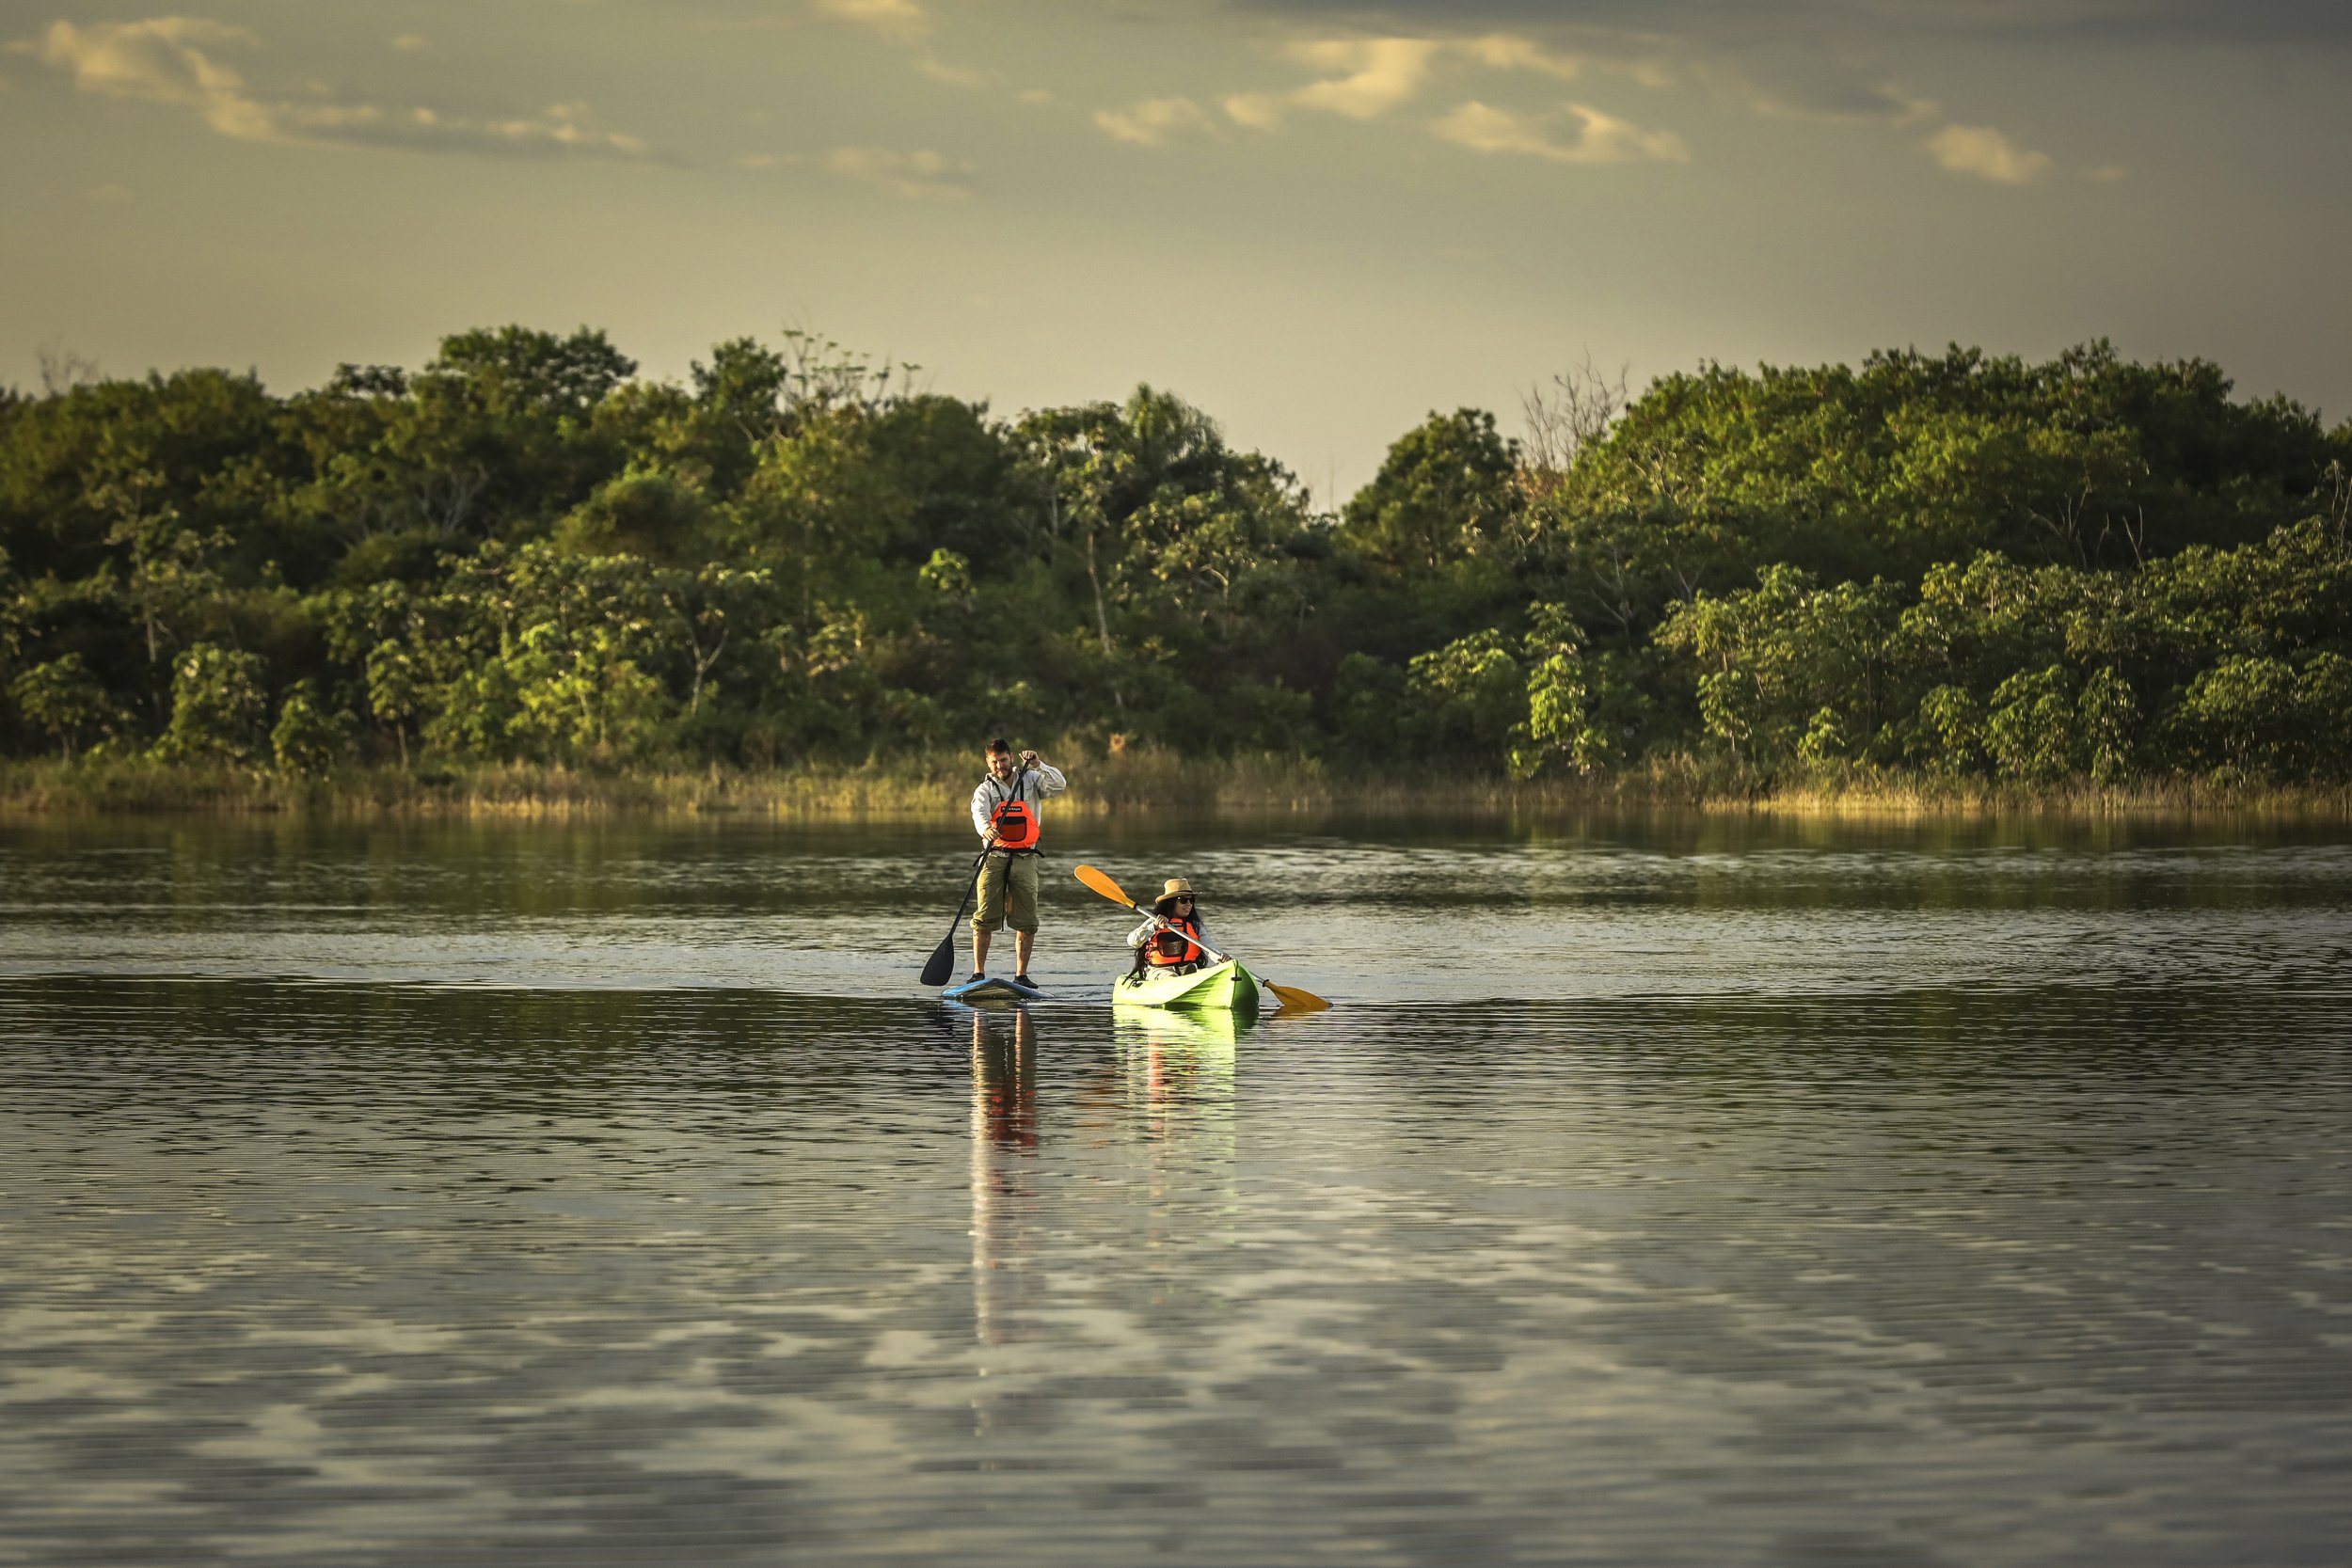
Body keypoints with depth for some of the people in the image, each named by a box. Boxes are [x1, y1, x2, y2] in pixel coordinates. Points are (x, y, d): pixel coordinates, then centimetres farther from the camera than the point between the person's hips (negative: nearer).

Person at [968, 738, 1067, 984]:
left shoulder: (1030, 780, 11)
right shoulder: (985, 790, 5)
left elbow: (1059, 785, -4)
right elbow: (979, 812, -15)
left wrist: (1038, 765, -17)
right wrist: (985, 829, -37)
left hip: (1024, 859, 1)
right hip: (994, 857, -1)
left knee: (1026, 921, -1)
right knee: (985, 918, -7)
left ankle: (1021, 975, 6)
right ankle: (978, 973, -2)